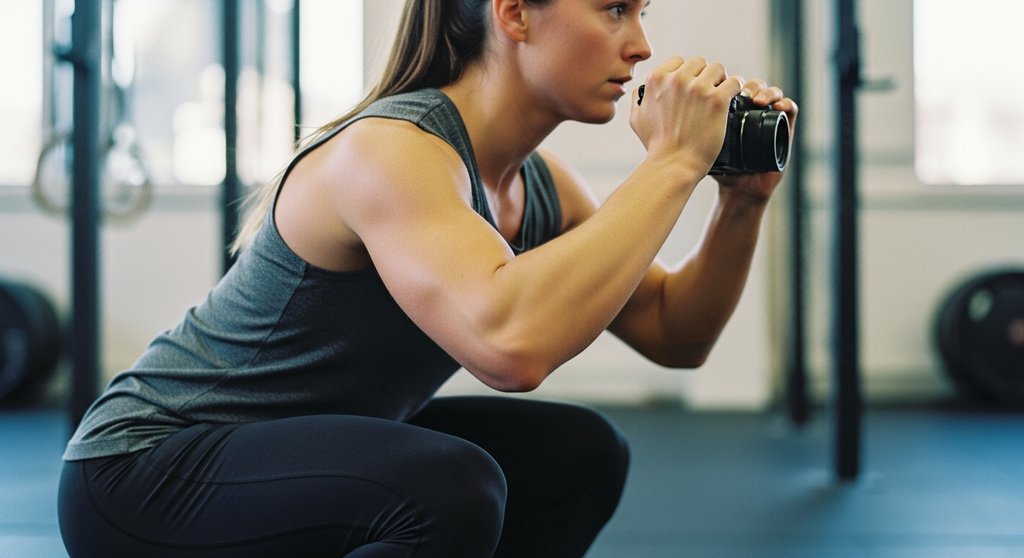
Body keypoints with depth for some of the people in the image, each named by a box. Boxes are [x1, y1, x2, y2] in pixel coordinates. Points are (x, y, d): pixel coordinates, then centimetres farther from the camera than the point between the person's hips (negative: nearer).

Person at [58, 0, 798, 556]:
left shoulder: (539, 183, -1)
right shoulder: (391, 150, -27)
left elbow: (675, 336, 7)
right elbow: (511, 345, -44)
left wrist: (743, 203, -10)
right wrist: (672, 163, -34)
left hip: (307, 456, 9)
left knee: (579, 456, 9)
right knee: (448, 489, -32)